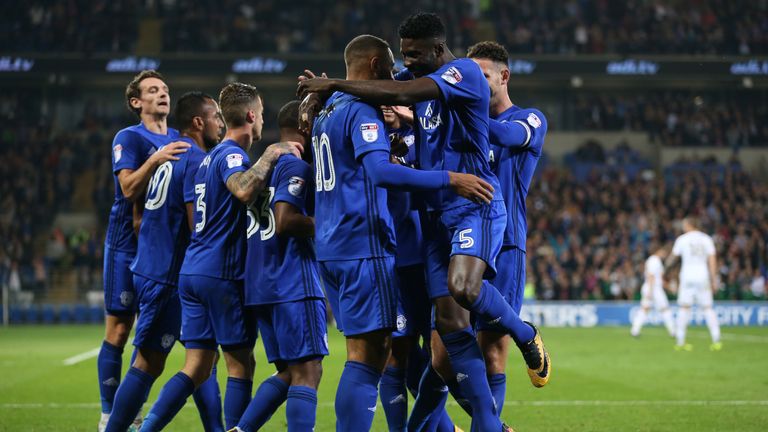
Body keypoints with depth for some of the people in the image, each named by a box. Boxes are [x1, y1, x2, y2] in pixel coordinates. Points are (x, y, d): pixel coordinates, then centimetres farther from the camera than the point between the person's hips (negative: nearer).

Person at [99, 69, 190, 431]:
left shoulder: (180, 141, 13)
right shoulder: (128, 138, -5)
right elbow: (129, 187, -18)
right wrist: (155, 159, -33)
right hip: (127, 243, -6)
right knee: (119, 330, -3)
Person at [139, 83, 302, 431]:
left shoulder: (213, 155, 19)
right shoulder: (232, 154, -10)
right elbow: (244, 190, -32)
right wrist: (271, 154, -20)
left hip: (192, 271, 9)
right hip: (221, 273, -9)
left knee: (197, 368, 6)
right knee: (241, 366, 0)